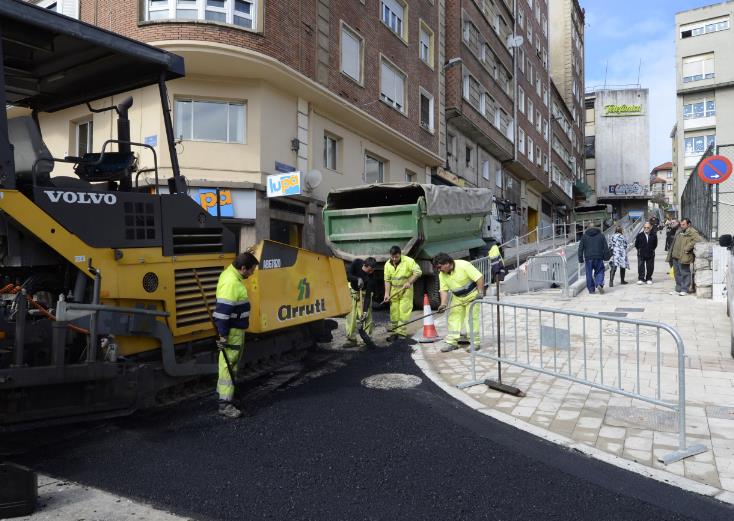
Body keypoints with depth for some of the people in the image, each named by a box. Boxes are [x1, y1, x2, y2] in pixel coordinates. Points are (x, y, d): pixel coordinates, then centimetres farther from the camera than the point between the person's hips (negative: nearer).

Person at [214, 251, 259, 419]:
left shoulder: (232, 275, 8)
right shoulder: (231, 282, -25)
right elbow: (223, 310, -27)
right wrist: (223, 335, -25)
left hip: (236, 329, 11)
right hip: (231, 331, -11)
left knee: (232, 362, 22)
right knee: (229, 363, -6)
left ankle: (222, 389, 38)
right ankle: (225, 403, -2)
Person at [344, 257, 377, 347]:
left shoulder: (371, 276, -27)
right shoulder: (356, 263, -23)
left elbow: (368, 295, -26)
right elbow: (348, 275, -20)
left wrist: (365, 310, -32)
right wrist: (358, 279, -35)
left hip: (364, 292, -1)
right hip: (352, 290, 1)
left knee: (367, 315, -10)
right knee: (351, 315, -5)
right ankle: (351, 339, -2)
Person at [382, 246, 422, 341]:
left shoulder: (408, 261, -15)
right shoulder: (388, 264, -2)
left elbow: (418, 272, -15)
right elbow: (387, 280, 2)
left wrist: (409, 282, -23)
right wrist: (387, 293, -5)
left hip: (406, 291, -4)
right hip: (394, 291, 4)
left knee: (404, 312, -7)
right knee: (394, 313, 8)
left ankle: (401, 333, -4)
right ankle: (395, 332, 18)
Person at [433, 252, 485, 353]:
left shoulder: (464, 265, -26)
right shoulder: (442, 274, -7)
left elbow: (480, 277, -24)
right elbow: (443, 290, -6)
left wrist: (480, 292, -27)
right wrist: (443, 304, -19)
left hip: (472, 295, -6)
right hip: (457, 298, 6)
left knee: (471, 318, -7)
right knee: (454, 317, 1)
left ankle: (474, 343, 3)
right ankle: (452, 342, 6)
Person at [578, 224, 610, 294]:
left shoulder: (584, 236, 6)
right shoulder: (601, 235, 8)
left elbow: (580, 248, 2)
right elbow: (605, 247, 4)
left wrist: (581, 259, 4)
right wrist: (606, 257, 8)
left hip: (588, 258, 0)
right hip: (599, 258, 0)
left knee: (589, 274, 6)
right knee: (599, 271, 10)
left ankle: (591, 289, 7)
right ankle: (599, 284, -14)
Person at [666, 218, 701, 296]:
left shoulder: (692, 232, -7)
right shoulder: (679, 231, 20)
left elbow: (697, 239, -24)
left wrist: (687, 248, -23)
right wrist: (670, 255, 20)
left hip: (683, 257, -9)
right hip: (675, 256, 9)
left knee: (684, 273, -3)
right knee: (677, 273, 14)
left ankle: (684, 290, 2)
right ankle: (678, 289, 22)